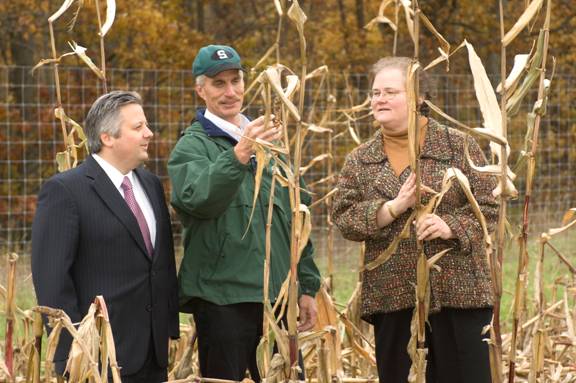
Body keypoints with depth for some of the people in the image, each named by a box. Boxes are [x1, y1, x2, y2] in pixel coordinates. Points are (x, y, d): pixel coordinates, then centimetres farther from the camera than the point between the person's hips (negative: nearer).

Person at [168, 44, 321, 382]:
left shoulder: (266, 141, 17)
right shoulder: (193, 146, -3)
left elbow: (294, 218, 20)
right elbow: (198, 199, -24)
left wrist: (307, 285, 15)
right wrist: (238, 156, -38)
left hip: (277, 295, 6)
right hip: (223, 299, -6)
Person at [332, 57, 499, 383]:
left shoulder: (459, 146, 2)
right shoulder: (359, 161, 10)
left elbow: (488, 205, -1)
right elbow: (343, 217, -1)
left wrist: (452, 225, -19)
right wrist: (394, 208, -15)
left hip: (459, 294, -2)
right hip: (391, 297, 3)